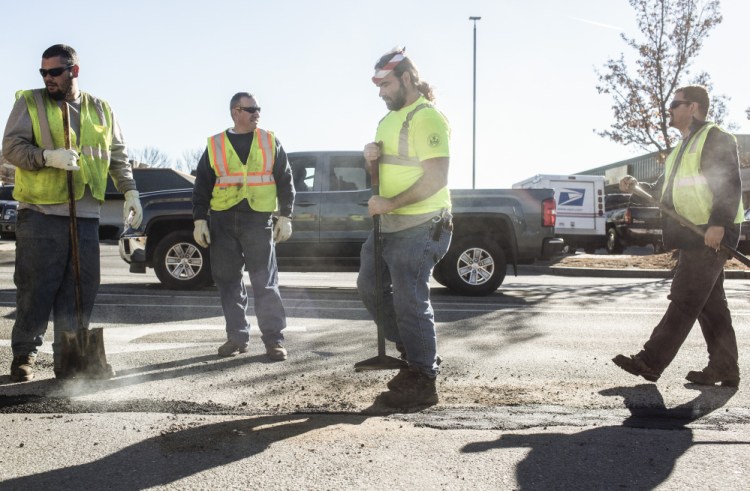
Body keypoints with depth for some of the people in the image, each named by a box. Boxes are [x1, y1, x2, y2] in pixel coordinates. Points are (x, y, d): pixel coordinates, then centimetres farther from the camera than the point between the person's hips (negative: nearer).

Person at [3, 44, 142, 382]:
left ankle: (68, 359, 12)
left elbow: (118, 156, 18)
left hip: (86, 215, 3)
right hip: (40, 213, -3)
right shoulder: (30, 102, 5)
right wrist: (49, 156, -19)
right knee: (35, 288, 0)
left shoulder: (101, 110, 15)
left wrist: (130, 191, 7)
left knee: (80, 291, 3)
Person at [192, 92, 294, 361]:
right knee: (228, 281, 5)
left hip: (258, 220, -2)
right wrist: (200, 220, 1)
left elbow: (285, 182, 7)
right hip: (223, 222, 2)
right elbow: (201, 187, 10)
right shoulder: (215, 146, 8)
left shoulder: (270, 142, 7)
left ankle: (273, 338, 1)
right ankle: (237, 336, 15)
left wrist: (285, 217, -1)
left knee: (265, 282, -4)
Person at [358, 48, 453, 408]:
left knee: (409, 301, -6)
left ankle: (422, 381, 7)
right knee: (370, 287, 17)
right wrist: (372, 157, 1)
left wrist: (390, 204, -22)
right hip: (388, 225, 10)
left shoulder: (426, 118, -14)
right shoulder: (390, 118, 17)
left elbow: (436, 178, -22)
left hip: (419, 227, -10)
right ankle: (415, 353, 29)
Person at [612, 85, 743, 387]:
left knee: (684, 300, -10)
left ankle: (650, 362, -13)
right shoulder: (682, 149, 23)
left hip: (711, 235, -10)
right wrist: (637, 186, 6)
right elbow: (663, 190, 23)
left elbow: (730, 184, -16)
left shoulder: (715, 138, -6)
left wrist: (718, 224, -26)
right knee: (709, 303, 10)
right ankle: (724, 368, 16)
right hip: (693, 237, 10)